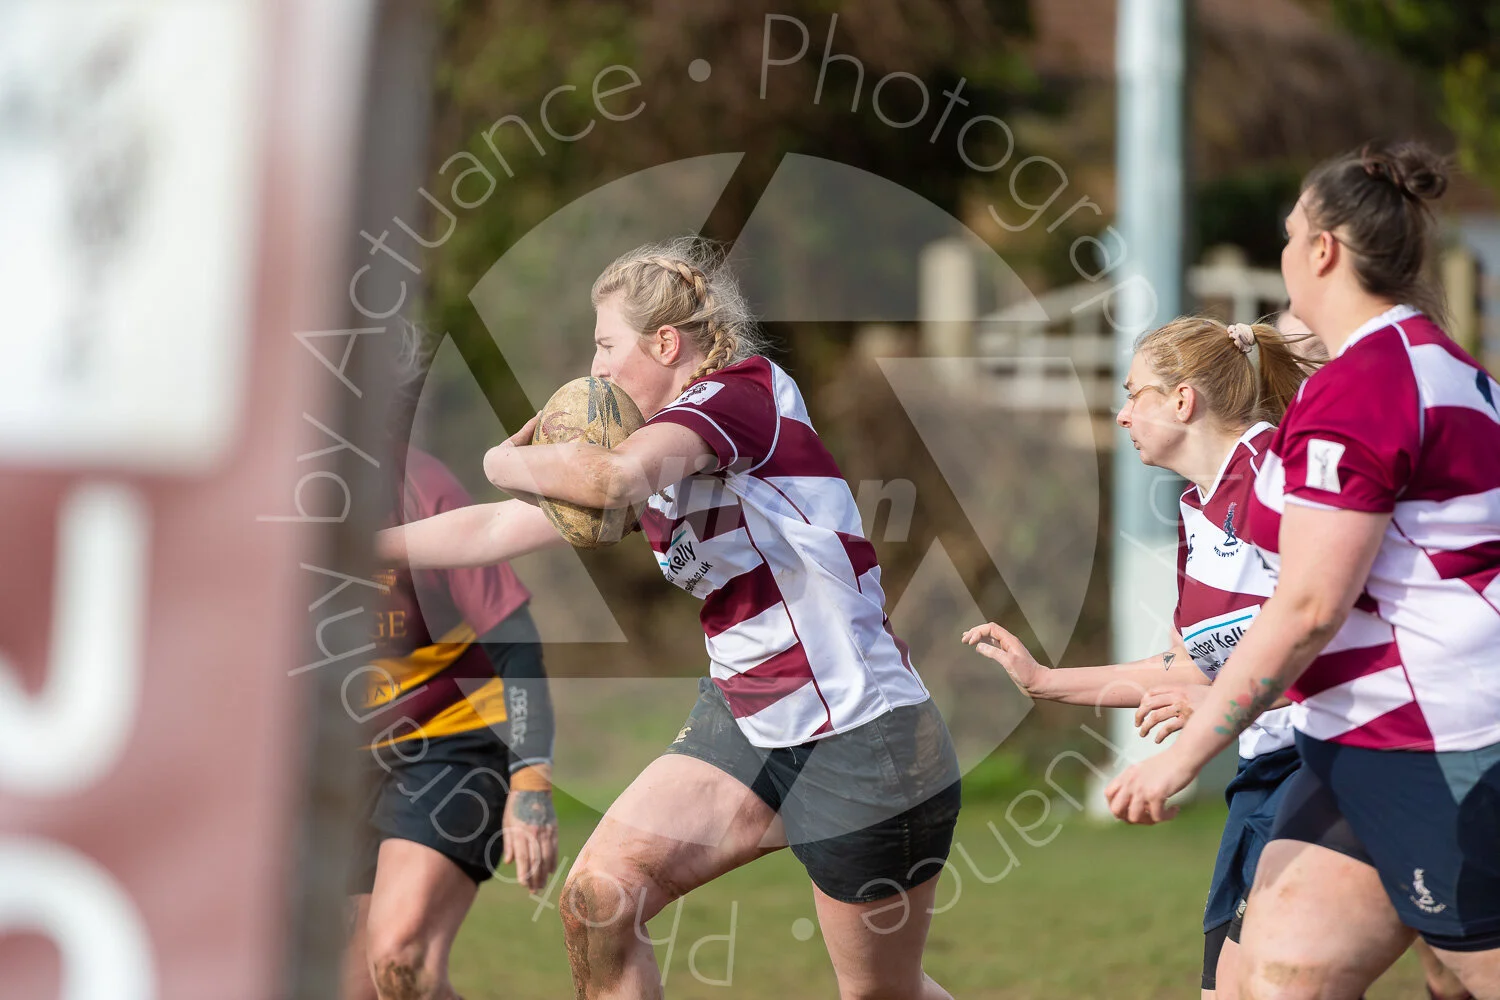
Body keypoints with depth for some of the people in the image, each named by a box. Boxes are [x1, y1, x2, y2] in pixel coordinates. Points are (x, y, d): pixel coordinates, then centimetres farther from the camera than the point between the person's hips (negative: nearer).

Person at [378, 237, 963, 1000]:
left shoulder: (744, 393, -16)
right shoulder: (661, 456, 11)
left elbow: (611, 478, -34)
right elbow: (498, 530, 17)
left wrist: (504, 461, -15)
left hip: (860, 743, -8)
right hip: (745, 726, 9)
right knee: (596, 899, -4)